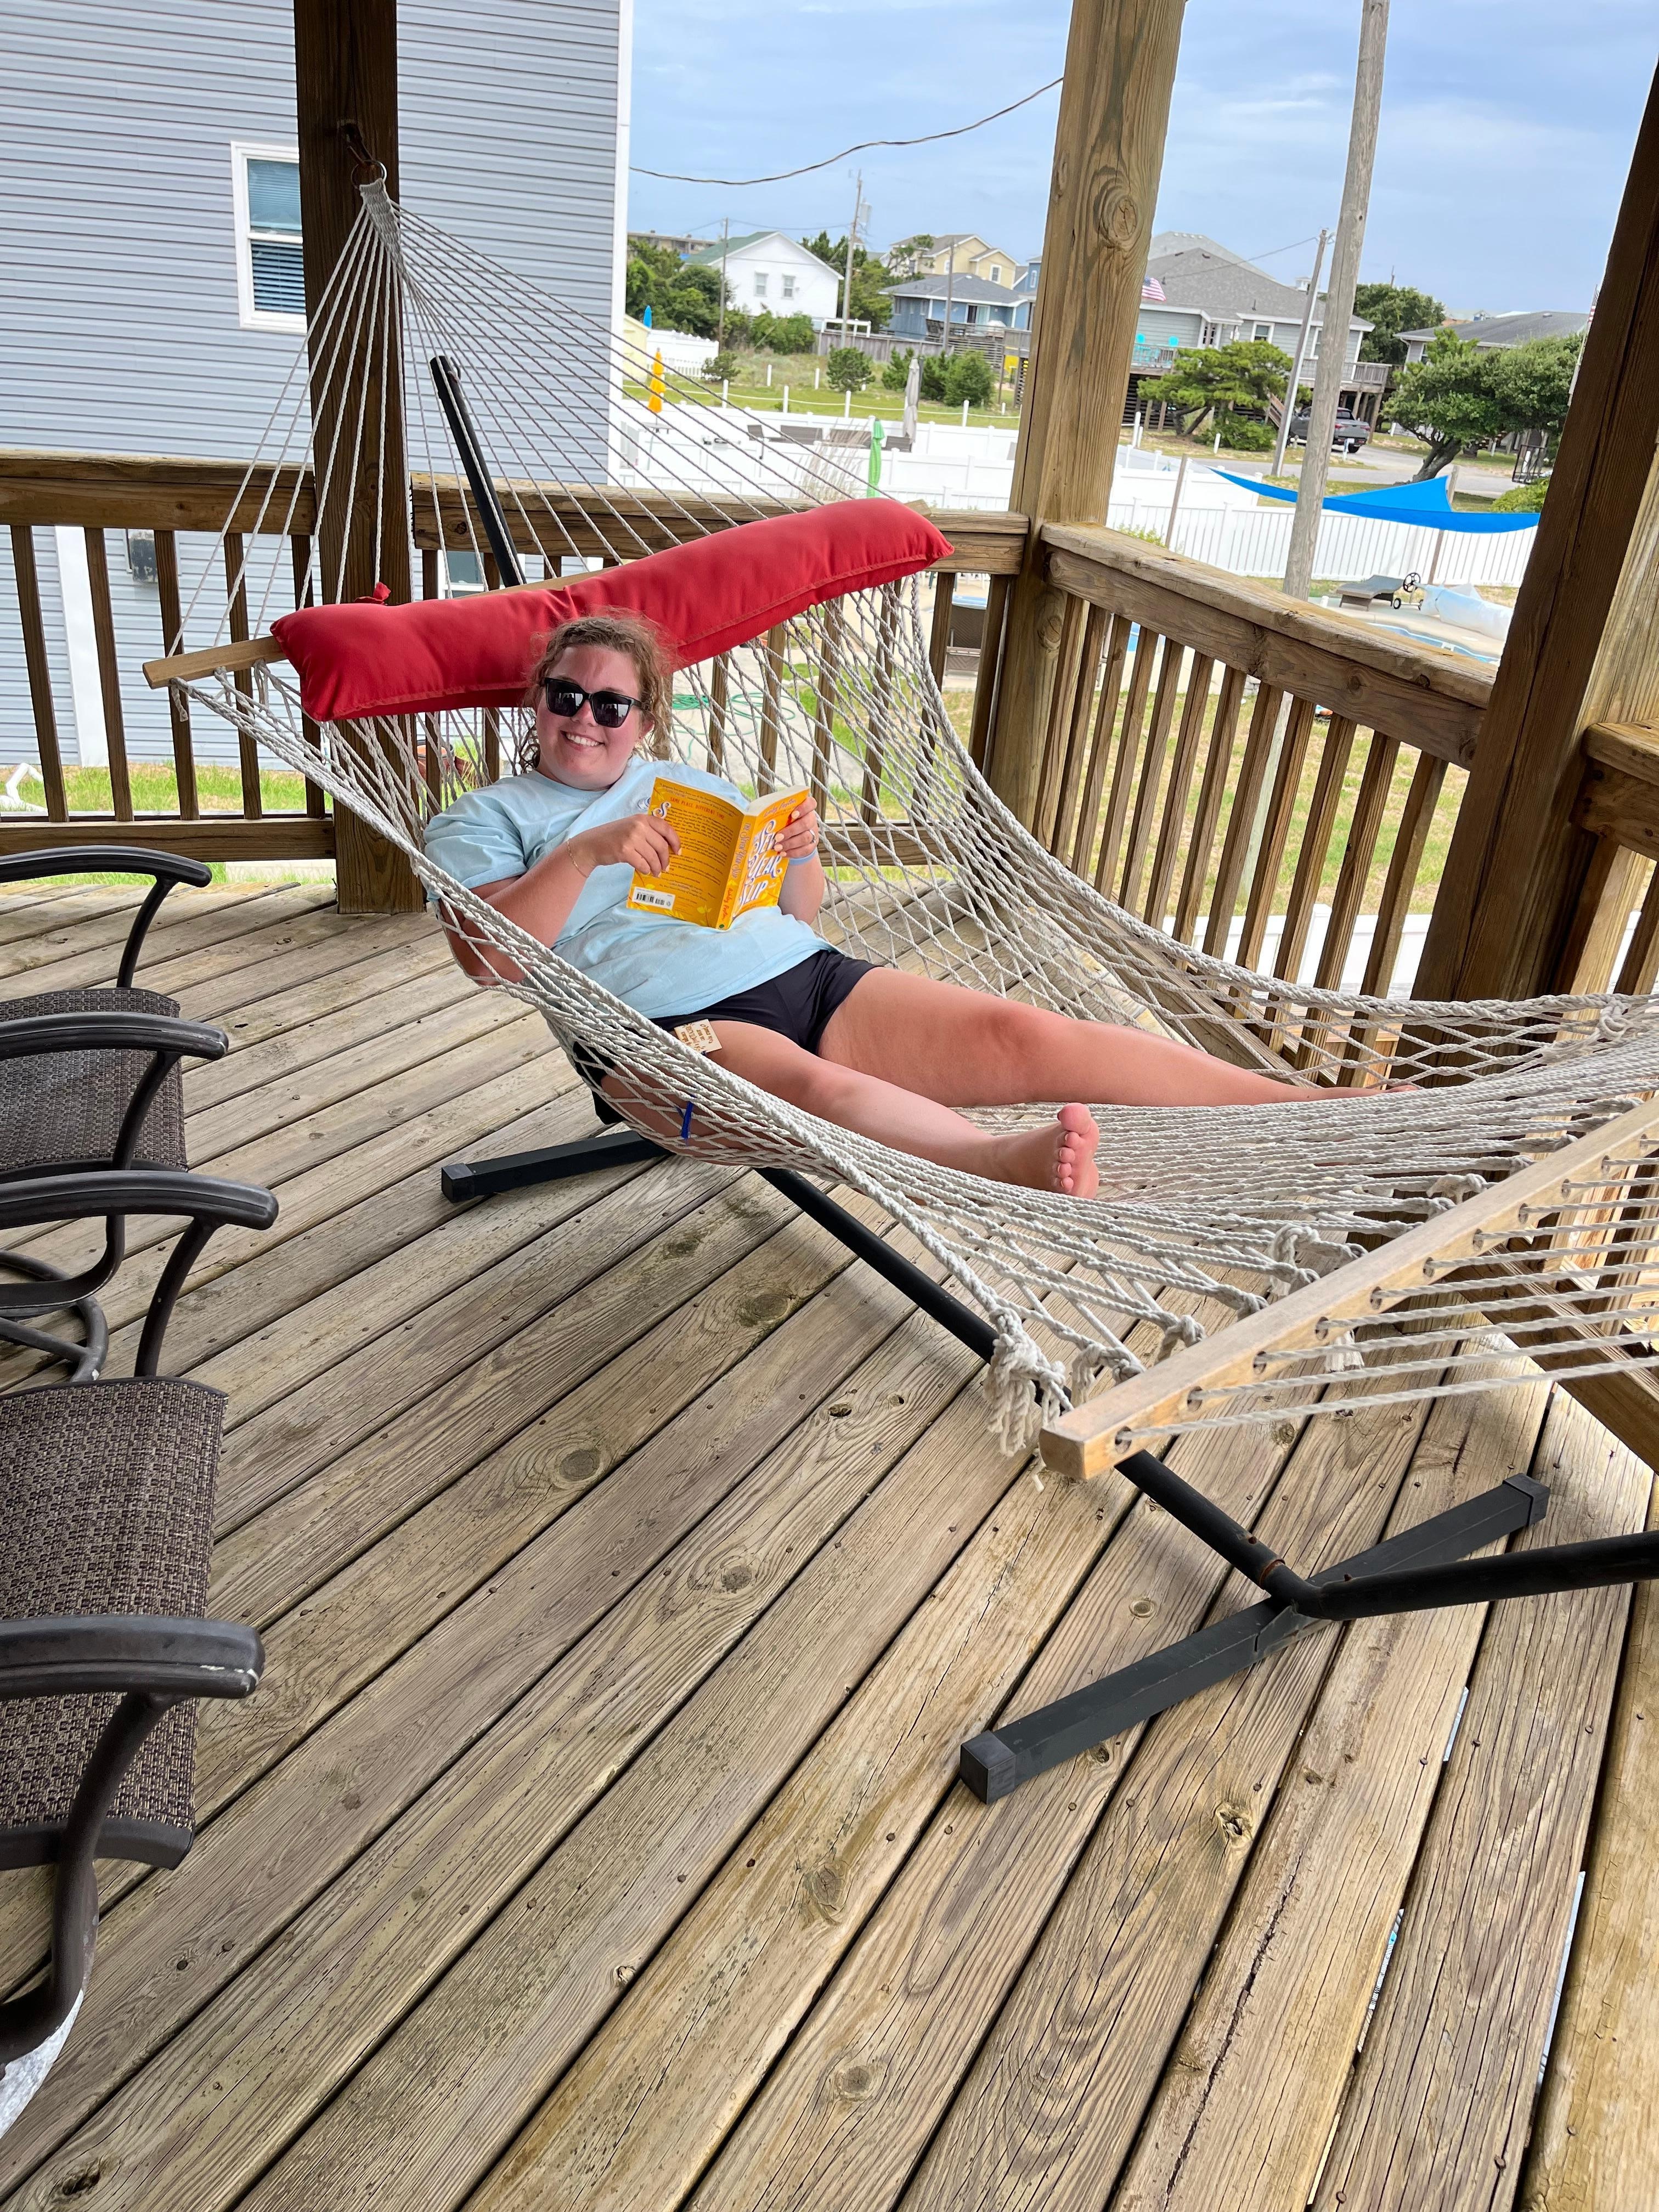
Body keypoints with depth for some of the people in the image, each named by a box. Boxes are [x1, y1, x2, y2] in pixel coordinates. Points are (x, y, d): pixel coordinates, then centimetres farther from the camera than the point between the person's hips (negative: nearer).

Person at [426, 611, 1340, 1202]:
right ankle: (1012, 1161, -69)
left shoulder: (689, 786, 28)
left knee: (1019, 1031, -18)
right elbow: (490, 955, -3)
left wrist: (802, 852, 4)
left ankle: (1323, 1106, -25)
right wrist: (586, 852, -14)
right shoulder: (480, 819, 15)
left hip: (809, 977, 5)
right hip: (670, 1021, -4)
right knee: (824, 1087, -39)